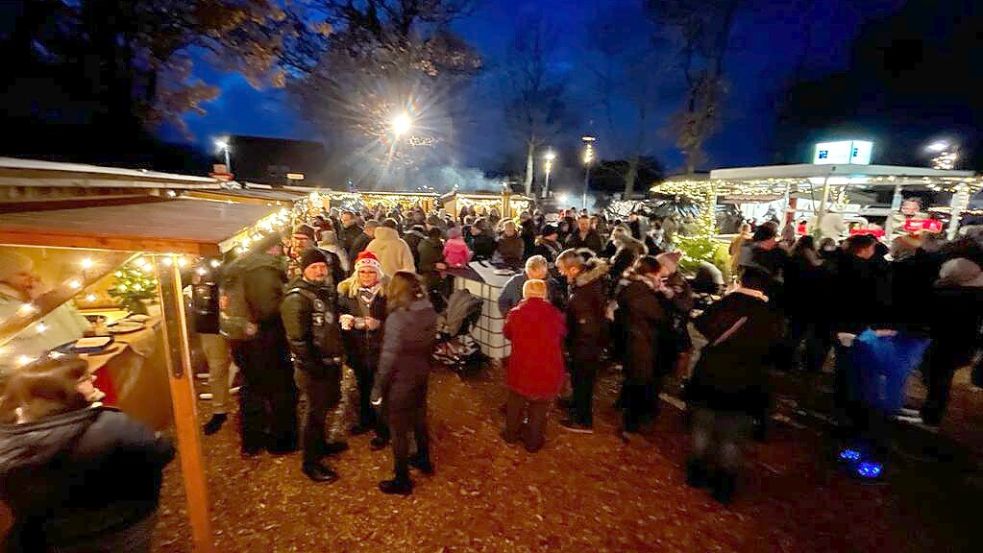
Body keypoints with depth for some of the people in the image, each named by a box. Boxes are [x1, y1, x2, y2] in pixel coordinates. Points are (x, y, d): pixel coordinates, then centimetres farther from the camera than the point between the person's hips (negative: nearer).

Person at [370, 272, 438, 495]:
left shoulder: (397, 318, -26)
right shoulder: (429, 312, -5)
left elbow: (389, 358, -22)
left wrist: (378, 388, -12)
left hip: (400, 380, -7)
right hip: (421, 375, 7)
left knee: (399, 429, 10)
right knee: (419, 419, 26)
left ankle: (402, 481, 26)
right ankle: (424, 460, 47)